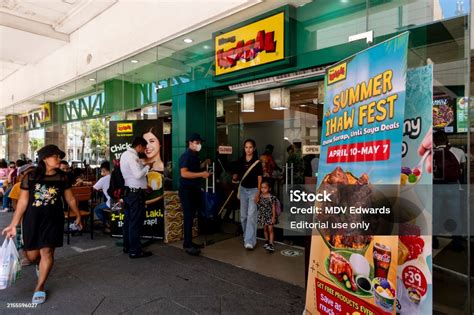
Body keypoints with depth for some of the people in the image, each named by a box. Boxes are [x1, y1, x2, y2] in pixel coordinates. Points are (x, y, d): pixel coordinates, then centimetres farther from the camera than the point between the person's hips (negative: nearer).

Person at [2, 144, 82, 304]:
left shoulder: (62, 177, -2)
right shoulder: (30, 177, -6)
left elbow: (70, 199, 7)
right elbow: (23, 202, -4)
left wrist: (78, 215, 14)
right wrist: (13, 225, -5)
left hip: (53, 219, 0)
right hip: (32, 220, 1)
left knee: (47, 251, -4)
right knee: (31, 255, 8)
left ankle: (40, 288, 13)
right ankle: (40, 265, 46)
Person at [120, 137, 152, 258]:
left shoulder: (125, 154, 13)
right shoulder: (132, 156, -18)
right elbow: (138, 174, -24)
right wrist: (147, 167, -9)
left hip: (128, 191, 10)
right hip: (135, 193, -10)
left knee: (128, 220, 16)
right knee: (136, 222, -4)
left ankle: (127, 246, 26)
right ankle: (135, 251, 3)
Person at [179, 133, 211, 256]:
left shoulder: (195, 155, 14)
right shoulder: (186, 155, -13)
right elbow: (184, 173, -24)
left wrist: (204, 164, 9)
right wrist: (202, 174, -24)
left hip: (194, 189, 9)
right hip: (186, 190, -9)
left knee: (191, 217, 12)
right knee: (188, 217, -7)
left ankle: (188, 242, 20)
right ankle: (188, 245, -2)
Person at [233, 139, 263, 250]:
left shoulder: (257, 162, -9)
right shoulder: (240, 161, 3)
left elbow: (259, 179, -9)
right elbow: (238, 174, 10)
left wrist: (258, 193, -15)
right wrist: (235, 177, -13)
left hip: (253, 190, -5)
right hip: (243, 189, 5)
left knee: (251, 215, -10)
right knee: (243, 215, 11)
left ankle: (250, 241, -9)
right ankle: (247, 237, 28)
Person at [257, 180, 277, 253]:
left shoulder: (271, 197, -16)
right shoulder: (260, 196, -4)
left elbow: (273, 207, -11)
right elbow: (258, 206, 8)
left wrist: (273, 217, -10)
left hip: (270, 215, -4)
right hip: (263, 215, 4)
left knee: (270, 230, -2)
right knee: (265, 229, 16)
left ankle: (271, 244, 0)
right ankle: (267, 241, 33)